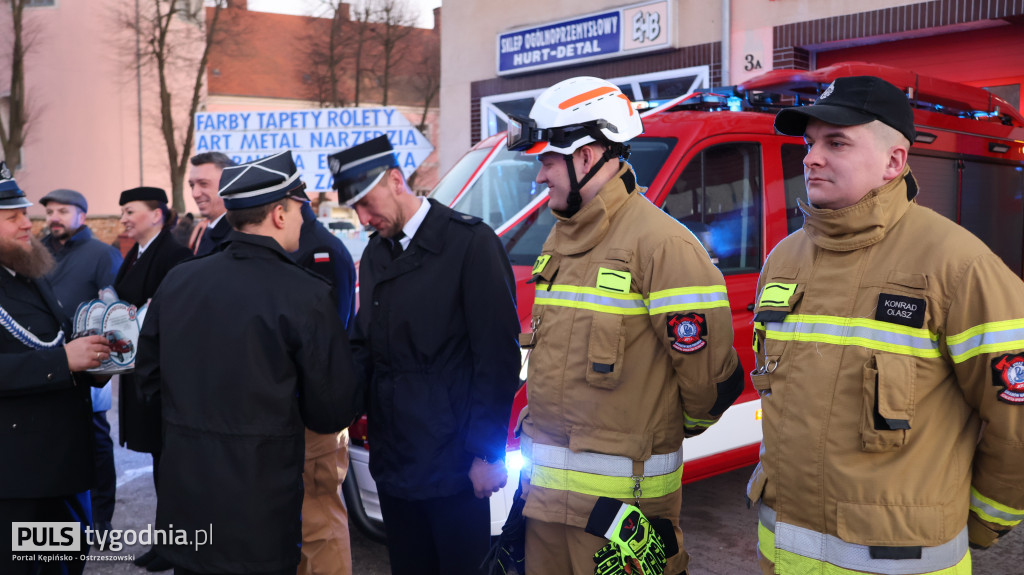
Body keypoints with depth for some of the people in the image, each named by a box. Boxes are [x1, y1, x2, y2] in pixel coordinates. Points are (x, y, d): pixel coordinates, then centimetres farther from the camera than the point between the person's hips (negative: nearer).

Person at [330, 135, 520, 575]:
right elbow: (365, 342, 15)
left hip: (452, 458, -7)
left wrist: (486, 452, -13)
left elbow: (497, 355, -13)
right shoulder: (375, 252, 13)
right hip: (393, 457, 7)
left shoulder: (470, 242, -12)